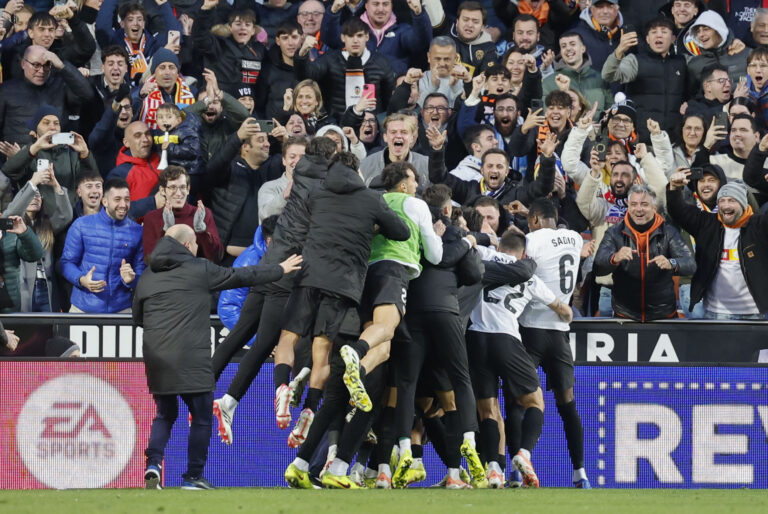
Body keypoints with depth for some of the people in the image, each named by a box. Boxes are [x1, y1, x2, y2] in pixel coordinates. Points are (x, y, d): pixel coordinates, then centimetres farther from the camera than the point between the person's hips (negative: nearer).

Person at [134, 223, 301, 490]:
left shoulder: (147, 278, 12)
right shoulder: (200, 270, 0)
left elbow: (137, 318, 19)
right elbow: (242, 276, 8)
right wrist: (280, 270, 19)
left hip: (156, 359, 5)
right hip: (191, 359, -5)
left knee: (165, 415, 18)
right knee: (201, 417, 8)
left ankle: (153, 463, -4)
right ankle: (193, 477, 8)